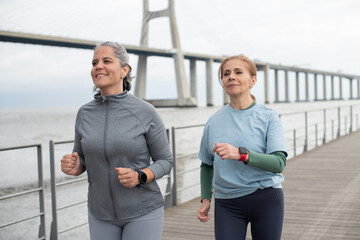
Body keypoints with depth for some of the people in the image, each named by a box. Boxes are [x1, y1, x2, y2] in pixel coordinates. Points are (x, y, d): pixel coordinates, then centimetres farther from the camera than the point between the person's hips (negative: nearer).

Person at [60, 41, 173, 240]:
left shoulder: (145, 112, -13)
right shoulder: (85, 113, -2)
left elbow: (165, 161, -6)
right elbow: (82, 160, 9)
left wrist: (139, 177, -24)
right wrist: (74, 167, -14)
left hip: (143, 211, -3)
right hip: (101, 213, 4)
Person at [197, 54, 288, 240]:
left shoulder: (268, 117, -5)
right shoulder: (213, 122, 2)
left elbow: (279, 163, -15)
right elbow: (207, 164, 14)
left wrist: (241, 154, -28)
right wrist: (205, 199, 5)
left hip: (266, 199, -1)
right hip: (227, 204, 1)